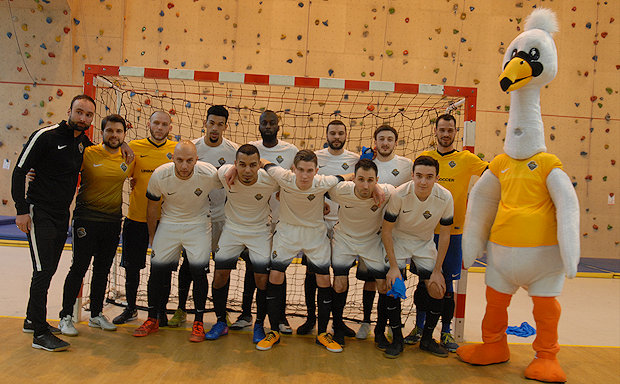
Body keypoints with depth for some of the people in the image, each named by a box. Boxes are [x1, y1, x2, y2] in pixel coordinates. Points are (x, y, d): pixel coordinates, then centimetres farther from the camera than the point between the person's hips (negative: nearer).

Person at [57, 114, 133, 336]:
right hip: (86, 218, -4)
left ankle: (96, 314, 28)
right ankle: (66, 316, 13)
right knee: (79, 267, -1)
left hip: (113, 221, 4)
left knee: (103, 269, 14)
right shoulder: (88, 154, -7)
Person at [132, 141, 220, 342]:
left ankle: (198, 322, 8)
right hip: (168, 225, 2)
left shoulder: (209, 174, -25)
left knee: (199, 271, -8)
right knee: (157, 270, 1)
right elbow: (152, 207, -2)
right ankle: (152, 319, 20)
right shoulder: (160, 175, -20)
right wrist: (152, 237, 8)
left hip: (198, 225, -1)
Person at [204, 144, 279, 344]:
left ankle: (259, 325, 16)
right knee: (220, 275, 0)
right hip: (232, 228, 2)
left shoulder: (270, 180, -25)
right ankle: (221, 322, 20)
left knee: (262, 279, -6)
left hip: (260, 231, -1)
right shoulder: (224, 174, -23)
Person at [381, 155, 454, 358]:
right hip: (398, 241, -2)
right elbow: (386, 231, -16)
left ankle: (427, 339, 16)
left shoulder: (445, 198, -21)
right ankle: (397, 339, 1)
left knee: (437, 290, -6)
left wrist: (437, 270, -8)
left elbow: (444, 235, -8)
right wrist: (394, 266, -19)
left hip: (425, 244, 2)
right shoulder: (399, 195, -27)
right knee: (393, 285, -17)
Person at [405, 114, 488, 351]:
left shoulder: (466, 159, 4)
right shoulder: (425, 157, 8)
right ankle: (419, 327, 22)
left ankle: (446, 332, 18)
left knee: (447, 283, 5)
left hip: (452, 231, -1)